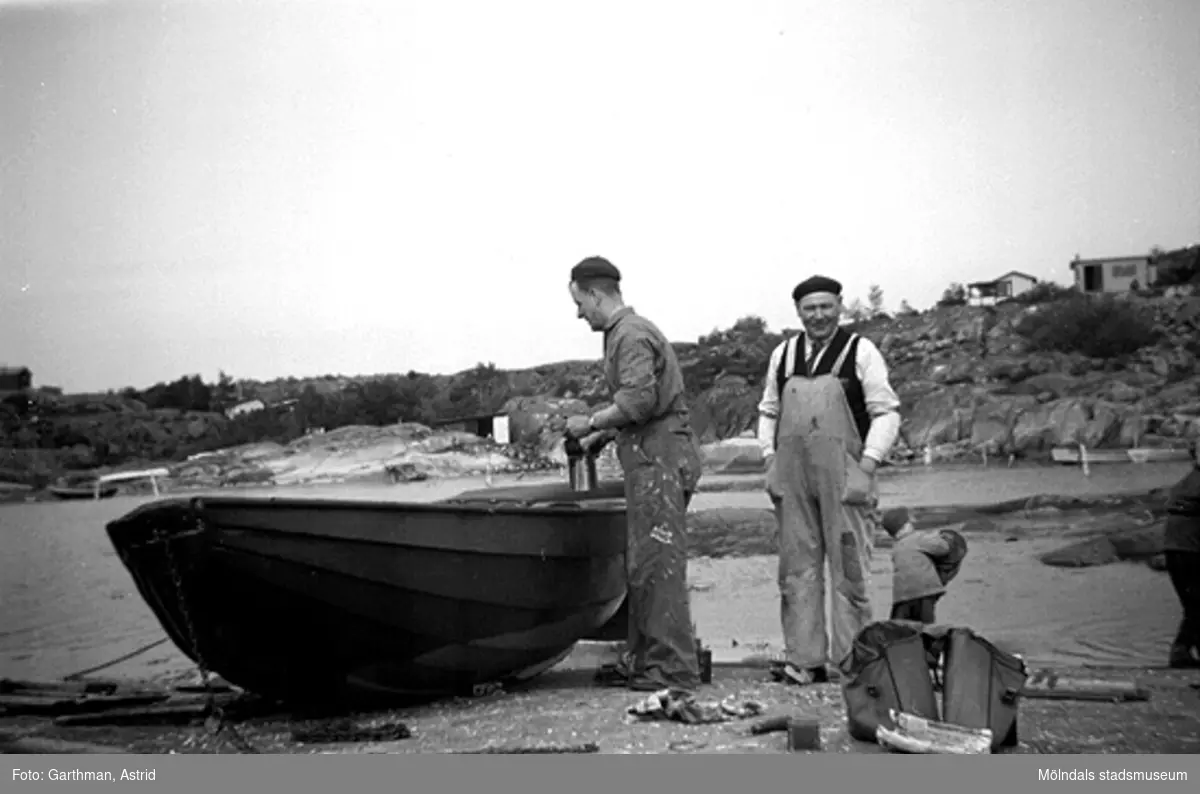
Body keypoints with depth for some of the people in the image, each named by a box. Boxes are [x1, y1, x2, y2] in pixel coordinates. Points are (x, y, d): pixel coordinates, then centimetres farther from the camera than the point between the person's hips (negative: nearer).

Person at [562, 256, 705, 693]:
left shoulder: (632, 334, -12)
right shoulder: (625, 332, 21)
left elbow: (638, 400, -23)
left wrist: (591, 423, -11)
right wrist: (603, 435, 18)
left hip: (659, 458, -11)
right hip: (651, 458, 11)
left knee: (657, 565, -8)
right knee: (641, 564, 13)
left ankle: (673, 669, -4)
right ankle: (641, 661, 19)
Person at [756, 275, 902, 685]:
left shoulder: (860, 351, 1)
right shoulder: (783, 354, 14)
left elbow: (886, 413, -2)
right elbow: (768, 412, 21)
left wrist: (866, 467, -11)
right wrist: (770, 460, 8)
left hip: (843, 473, -4)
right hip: (792, 474, 4)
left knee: (849, 568, -2)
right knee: (797, 567, 4)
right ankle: (804, 659, 10)